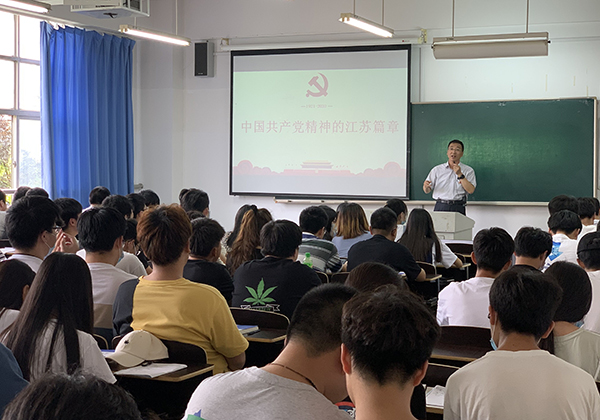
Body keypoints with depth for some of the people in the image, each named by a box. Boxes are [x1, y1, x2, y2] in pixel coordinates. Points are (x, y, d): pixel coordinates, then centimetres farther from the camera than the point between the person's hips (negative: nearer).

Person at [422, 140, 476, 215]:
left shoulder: (468, 170, 10)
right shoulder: (437, 170, 14)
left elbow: (471, 190, -3)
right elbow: (427, 191, 12)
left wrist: (460, 175, -8)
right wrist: (426, 186, -11)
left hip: (458, 209, -1)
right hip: (440, 208, 1)